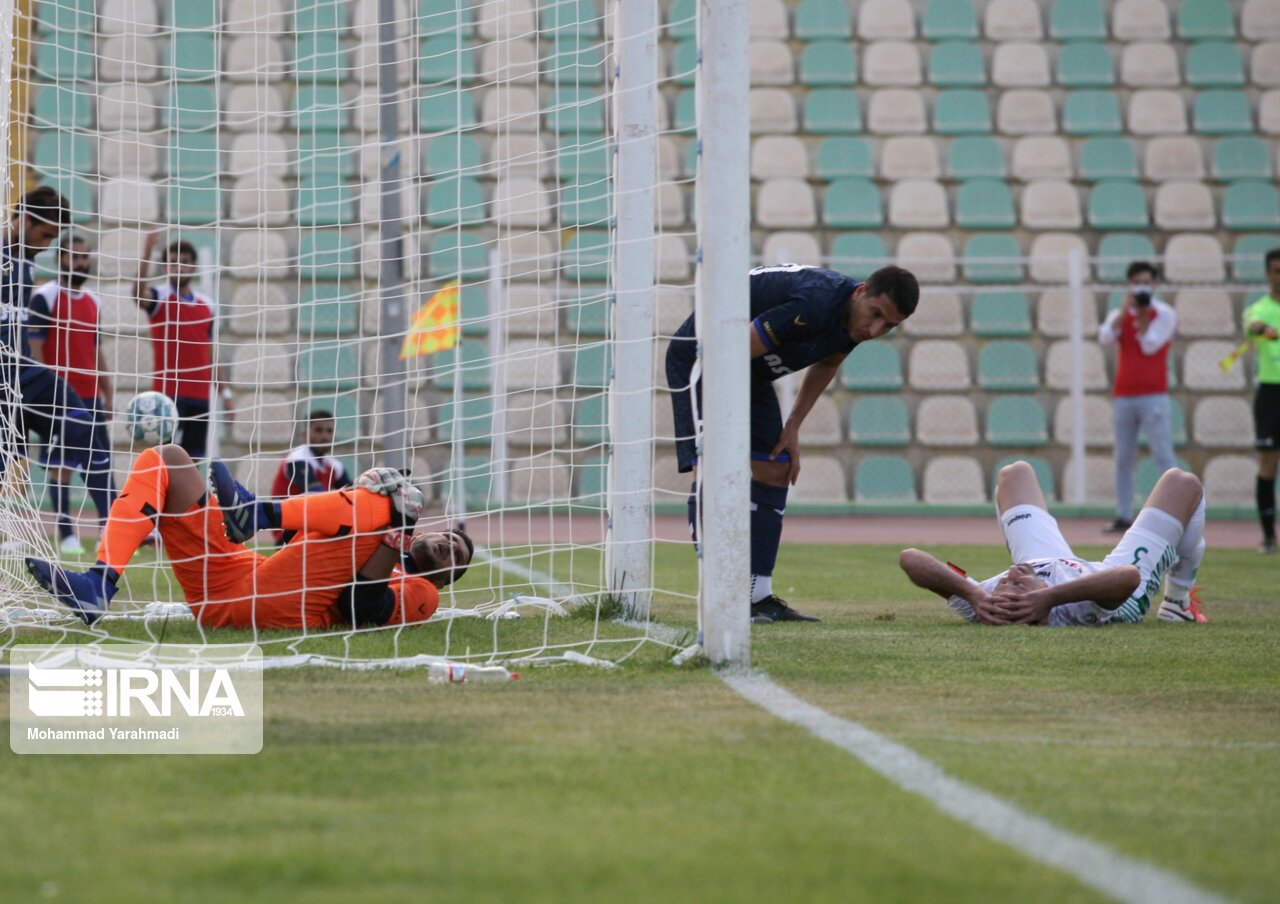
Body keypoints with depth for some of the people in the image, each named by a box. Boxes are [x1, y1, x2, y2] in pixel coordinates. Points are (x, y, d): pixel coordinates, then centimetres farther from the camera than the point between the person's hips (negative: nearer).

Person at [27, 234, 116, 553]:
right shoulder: (44, 297, -5)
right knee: (60, 464, -1)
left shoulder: (92, 302, 14)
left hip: (90, 396, 6)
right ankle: (66, 534, 3)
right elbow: (34, 349, -9)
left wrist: (107, 395, 14)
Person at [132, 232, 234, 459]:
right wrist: (148, 251, -38)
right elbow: (138, 293, -25)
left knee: (192, 460, 6)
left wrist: (224, 391, 14)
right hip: (169, 393, -5)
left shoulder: (207, 305, 14)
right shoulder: (159, 298, -1)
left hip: (200, 396, 5)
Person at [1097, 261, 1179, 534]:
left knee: (1163, 455, -10)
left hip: (1153, 396, -4)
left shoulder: (1165, 314, 2)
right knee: (1123, 460, 4)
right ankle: (1123, 517, 6)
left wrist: (1142, 316, -11)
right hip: (1124, 396, 4)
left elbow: (1149, 346, -9)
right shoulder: (1119, 315, 13)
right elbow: (1105, 338, -6)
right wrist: (1126, 310, -13)